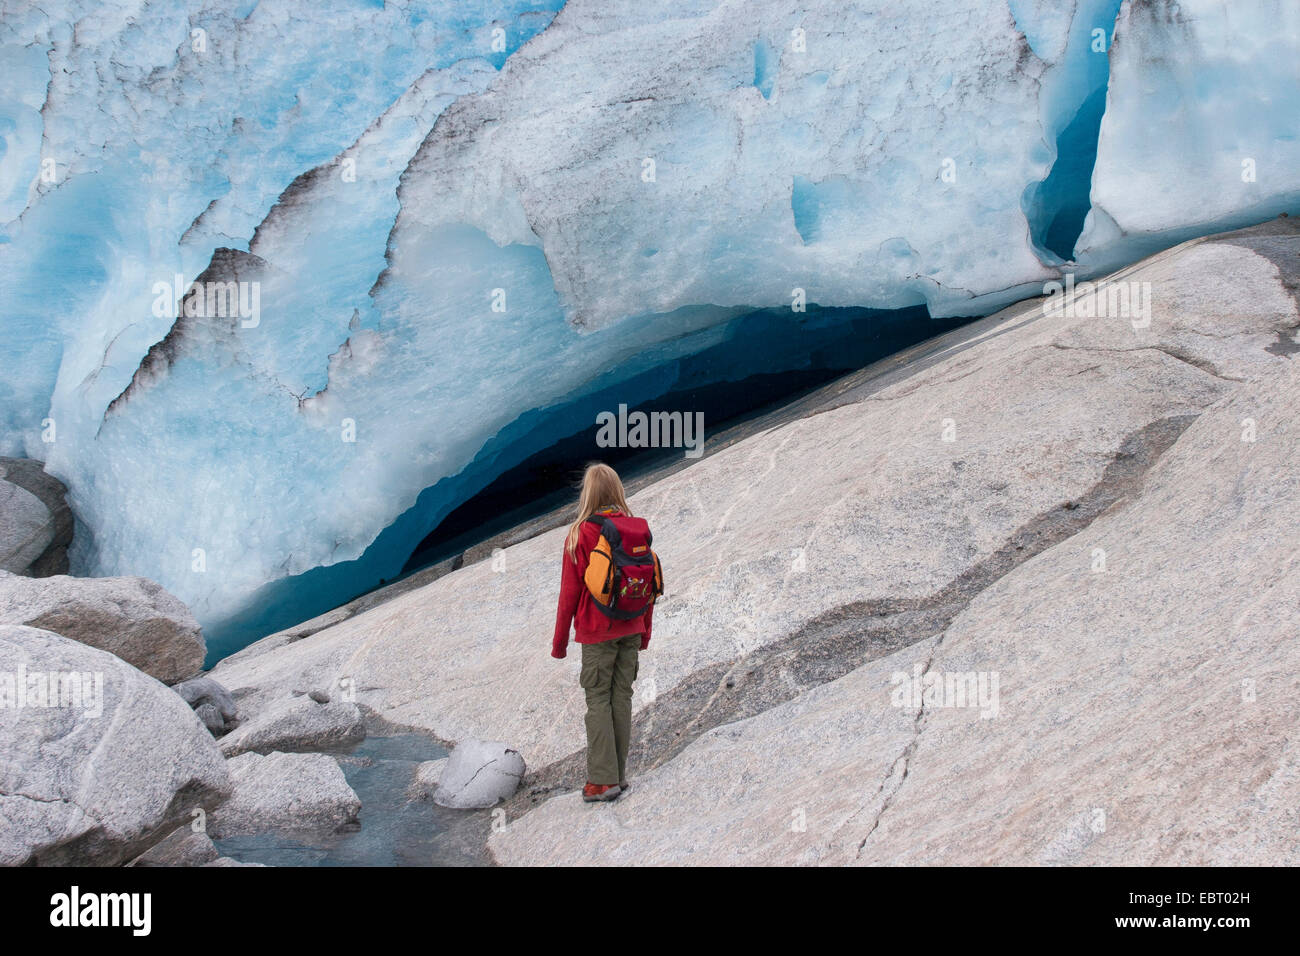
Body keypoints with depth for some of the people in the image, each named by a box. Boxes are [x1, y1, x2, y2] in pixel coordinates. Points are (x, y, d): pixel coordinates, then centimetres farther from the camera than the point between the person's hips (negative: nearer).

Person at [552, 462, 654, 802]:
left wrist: (559, 642, 0)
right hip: (631, 630, 4)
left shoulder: (580, 535, -12)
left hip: (597, 631, -4)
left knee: (598, 700, 1)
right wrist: (644, 632, 19)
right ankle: (620, 775, 14)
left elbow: (570, 592, -9)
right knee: (622, 697, 9)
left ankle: (602, 780, -1)